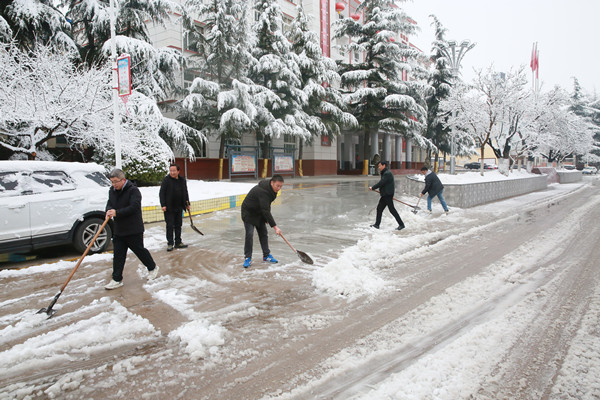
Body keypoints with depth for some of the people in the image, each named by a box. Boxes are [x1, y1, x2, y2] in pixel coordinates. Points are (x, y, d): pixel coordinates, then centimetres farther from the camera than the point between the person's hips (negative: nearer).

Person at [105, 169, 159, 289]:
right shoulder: (112, 191, 8)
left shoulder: (133, 190, -16)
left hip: (134, 230, -7)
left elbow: (134, 207, -24)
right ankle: (117, 280, 14)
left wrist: (117, 213, -30)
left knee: (140, 250, 7)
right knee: (118, 255, 7)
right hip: (118, 230, 7)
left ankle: (153, 267, 30)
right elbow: (109, 203, 12)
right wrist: (109, 211, -12)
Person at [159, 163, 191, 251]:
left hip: (179, 208, 5)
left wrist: (187, 204, 16)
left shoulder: (182, 180, 7)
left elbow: (185, 193, 18)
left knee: (178, 225, 11)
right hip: (169, 208, -5)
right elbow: (161, 193, -8)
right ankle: (170, 243, 9)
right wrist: (163, 205, -15)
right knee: (170, 226, 0)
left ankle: (178, 242, 20)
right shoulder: (166, 180, -7)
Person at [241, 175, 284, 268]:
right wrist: (275, 226, -40)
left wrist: (267, 218, 7)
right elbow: (265, 210, -39)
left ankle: (266, 256, 17)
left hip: (259, 213, 8)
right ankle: (247, 258, -1)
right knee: (249, 235, -12)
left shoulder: (270, 189, -6)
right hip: (249, 212, -8)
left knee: (264, 234, 7)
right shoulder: (262, 191, -35)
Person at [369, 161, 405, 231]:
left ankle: (401, 224, 2)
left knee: (392, 209, -6)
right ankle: (377, 224, 17)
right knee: (379, 208, 11)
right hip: (385, 195, 10)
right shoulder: (384, 173, 16)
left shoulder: (387, 173, -17)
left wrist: (373, 188, -15)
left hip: (388, 195, -10)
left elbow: (381, 183, -22)